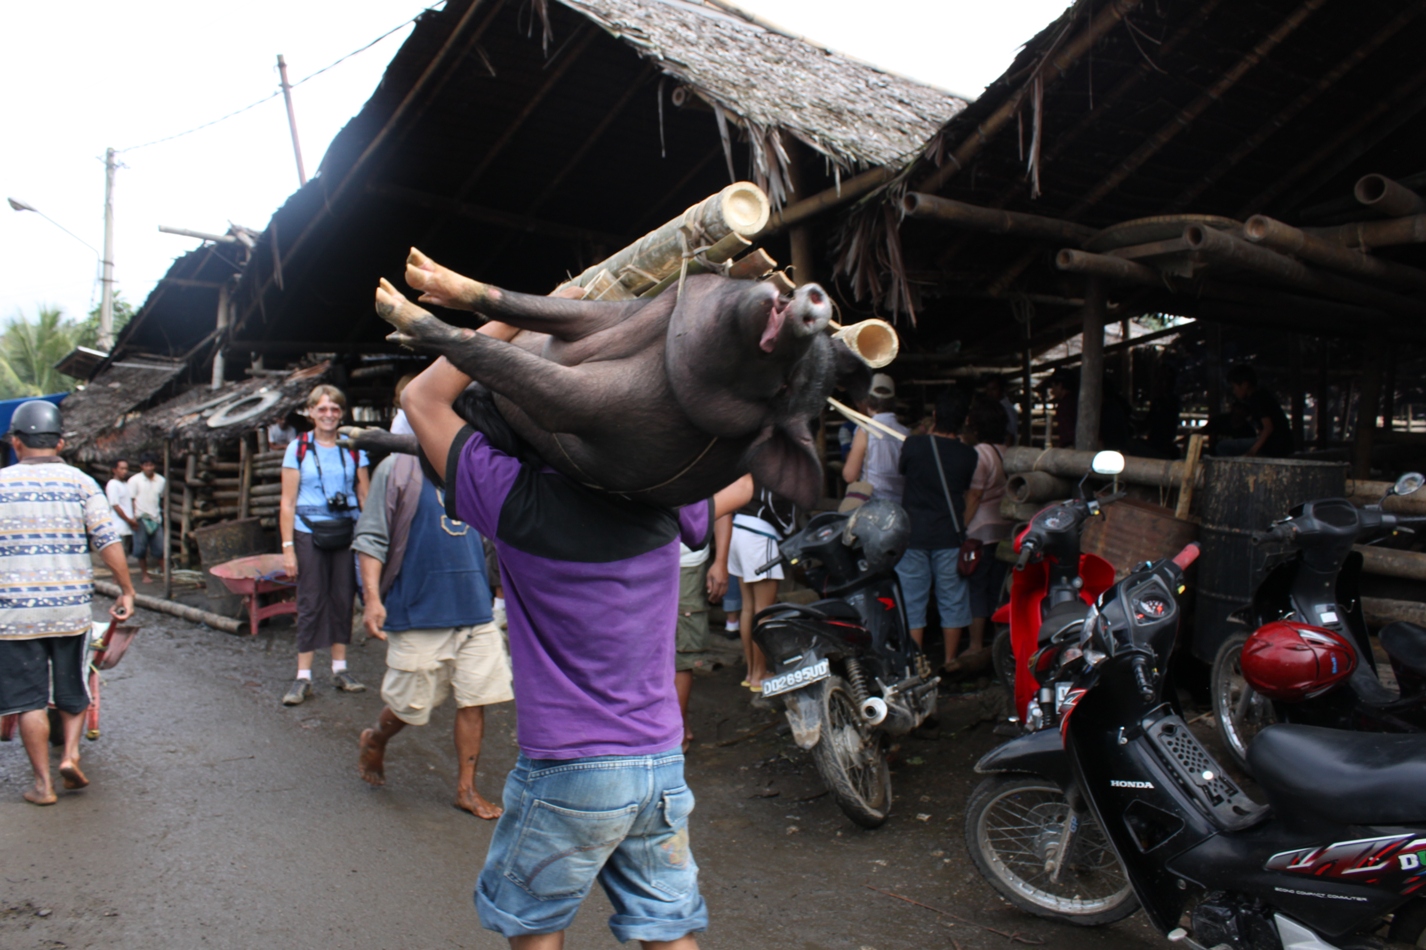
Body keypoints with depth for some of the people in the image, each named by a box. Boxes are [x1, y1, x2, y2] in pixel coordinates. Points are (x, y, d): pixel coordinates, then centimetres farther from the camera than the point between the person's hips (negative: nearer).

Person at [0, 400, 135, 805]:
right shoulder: (81, 483, -2)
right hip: (71, 608, 1)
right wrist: (126, 590, 2)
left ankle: (43, 783, 11)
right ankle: (70, 753, 4)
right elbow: (109, 543, -6)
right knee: (73, 691, 19)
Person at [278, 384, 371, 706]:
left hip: (346, 532, 2)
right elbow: (288, 502, 0)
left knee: (343, 600, 7)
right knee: (310, 603, -1)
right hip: (309, 532, -2)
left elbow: (365, 496, 7)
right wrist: (288, 547, -6)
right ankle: (303, 677, 5)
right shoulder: (298, 448, 2)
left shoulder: (353, 448, 7)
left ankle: (340, 670, 18)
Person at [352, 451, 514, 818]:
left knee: (474, 700, 4)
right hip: (418, 610, -4)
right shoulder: (397, 469, -6)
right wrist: (372, 598, -16)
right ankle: (374, 742, 41)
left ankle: (466, 788, 19)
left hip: (474, 608, 5)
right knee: (410, 705, 8)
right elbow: (370, 538, -8)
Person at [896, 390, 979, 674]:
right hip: (949, 535, 1)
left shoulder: (914, 445, -10)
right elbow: (967, 489, 8)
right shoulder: (968, 455, -7)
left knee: (912, 599, 8)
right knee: (952, 598, 11)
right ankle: (951, 659, 18)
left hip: (913, 534, 0)